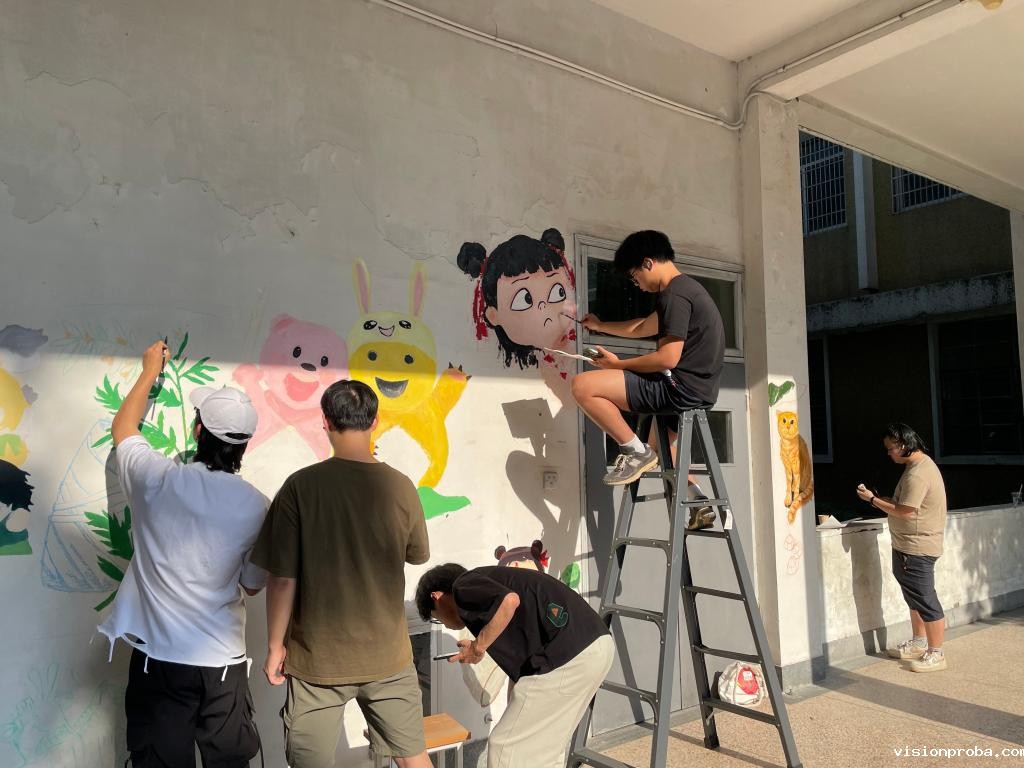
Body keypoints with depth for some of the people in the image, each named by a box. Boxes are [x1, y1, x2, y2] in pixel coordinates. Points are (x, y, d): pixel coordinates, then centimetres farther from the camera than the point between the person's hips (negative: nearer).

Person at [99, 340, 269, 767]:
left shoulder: (156, 479, -11)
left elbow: (123, 428, 11)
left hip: (158, 655, 1)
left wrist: (150, 371, 23)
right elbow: (253, 585, 2)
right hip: (223, 659, 0)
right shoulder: (256, 506, -11)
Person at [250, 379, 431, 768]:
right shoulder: (400, 486, -8)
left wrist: (276, 645, 0)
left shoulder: (302, 486, -14)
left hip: (318, 657, -2)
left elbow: (283, 578, -12)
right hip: (387, 654, 2)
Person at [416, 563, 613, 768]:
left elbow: (509, 601, -21)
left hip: (568, 655, -10)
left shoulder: (465, 586, 1)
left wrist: (477, 647, -7)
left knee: (506, 746, 5)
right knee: (547, 745, 27)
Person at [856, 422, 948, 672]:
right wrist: (878, 498, 4)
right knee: (914, 595, 20)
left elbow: (905, 511, -24)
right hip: (907, 545, 11)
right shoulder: (921, 464, 11)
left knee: (925, 599, -1)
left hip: (917, 547, -11)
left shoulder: (917, 474, -23)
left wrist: (872, 499, -15)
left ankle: (936, 654, 9)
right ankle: (919, 643, 33)